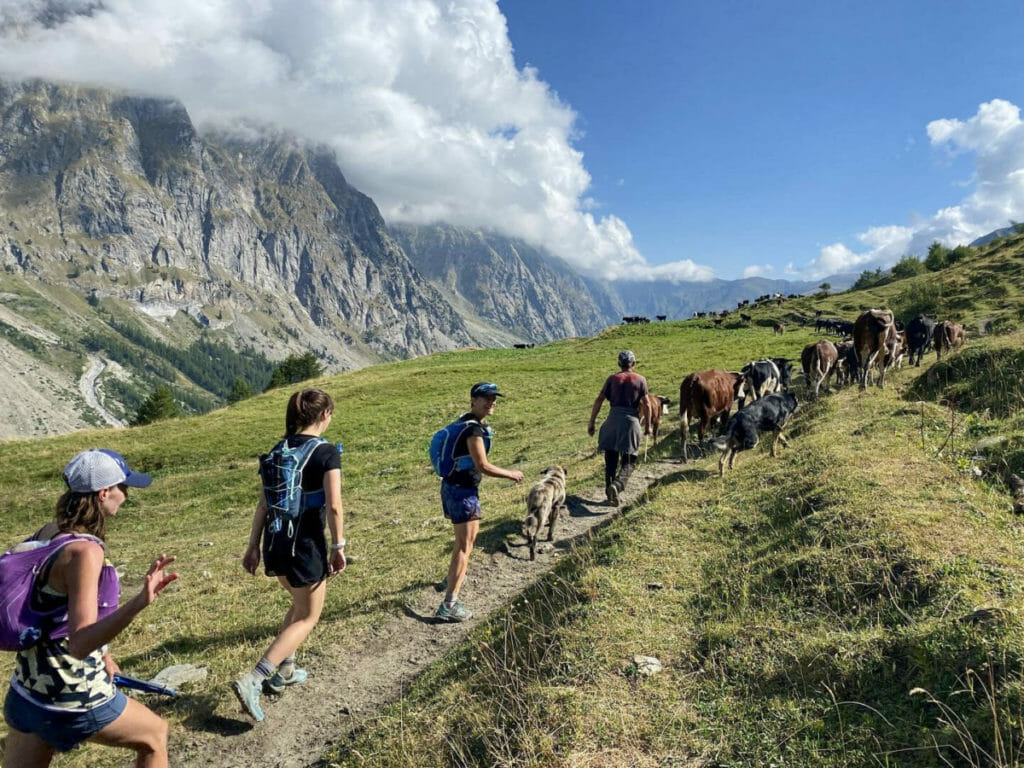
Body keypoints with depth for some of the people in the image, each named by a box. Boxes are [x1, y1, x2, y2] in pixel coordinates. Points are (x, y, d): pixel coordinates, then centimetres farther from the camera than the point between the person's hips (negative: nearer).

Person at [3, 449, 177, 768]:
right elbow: (80, 644, -32)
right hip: (75, 700, -7)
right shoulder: (84, 551, -27)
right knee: (155, 734, 19)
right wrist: (139, 603, -47)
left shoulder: (50, 533, 0)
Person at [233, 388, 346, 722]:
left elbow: (263, 503, 6)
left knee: (299, 603, 28)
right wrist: (338, 546, -8)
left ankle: (284, 671, 35)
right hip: (306, 545, -7)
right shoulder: (328, 452, -13)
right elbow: (333, 506, -19)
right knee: (307, 617, 9)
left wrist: (253, 547, 11)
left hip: (275, 543, 7)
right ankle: (252, 681, -3)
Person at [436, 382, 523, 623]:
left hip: (452, 486, 10)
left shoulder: (466, 421, 10)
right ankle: (449, 605, -9)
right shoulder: (474, 429, -21)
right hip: (462, 491, -10)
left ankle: (454, 576, 50)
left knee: (469, 534, 30)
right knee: (465, 546, -8)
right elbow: (483, 466, -23)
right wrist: (510, 474, -9)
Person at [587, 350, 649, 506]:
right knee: (629, 461, 4)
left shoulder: (612, 379, 7)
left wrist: (591, 423, 6)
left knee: (611, 459, 14)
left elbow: (599, 401, 2)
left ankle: (610, 493, 15)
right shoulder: (641, 380, 6)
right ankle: (617, 486, -22)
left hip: (613, 419, 1)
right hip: (631, 421, -1)